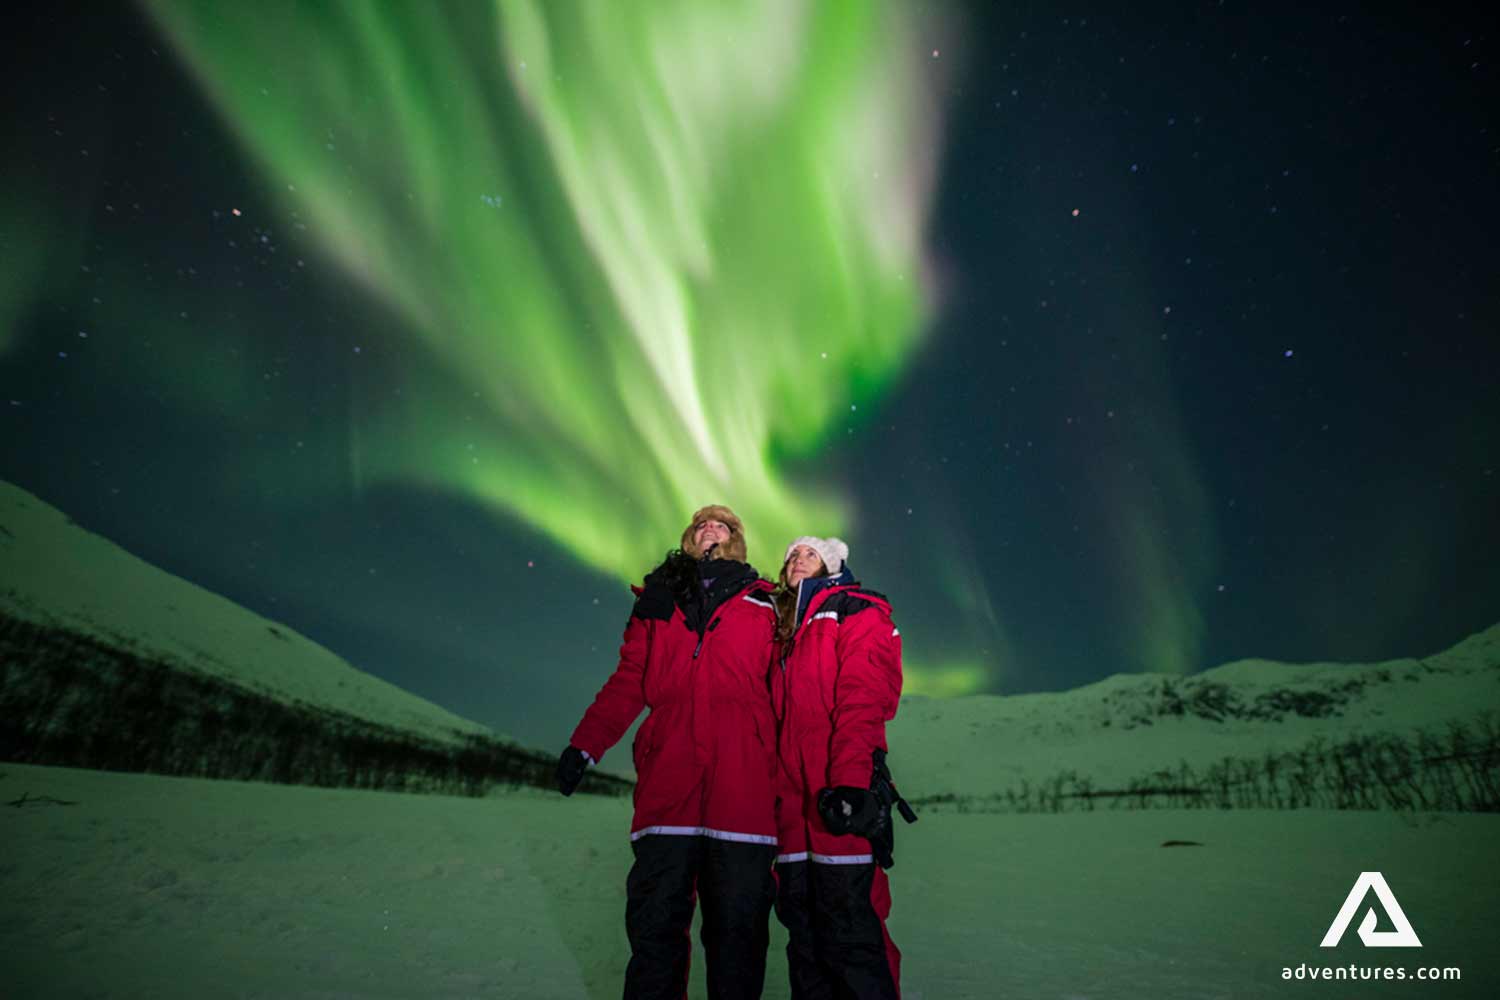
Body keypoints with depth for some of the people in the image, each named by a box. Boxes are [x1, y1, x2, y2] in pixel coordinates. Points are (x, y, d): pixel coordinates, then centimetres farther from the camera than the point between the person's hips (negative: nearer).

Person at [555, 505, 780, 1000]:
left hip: (742, 782, -1)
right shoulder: (658, 599, 20)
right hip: (669, 778, 1)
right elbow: (628, 682, 13)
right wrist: (585, 745, 1)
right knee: (656, 922, 2)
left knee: (737, 924, 2)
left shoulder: (759, 604, 16)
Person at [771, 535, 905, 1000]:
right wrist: (772, 788, 11)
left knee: (847, 929, -6)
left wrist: (850, 780, -24)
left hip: (838, 795, -7)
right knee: (803, 931, 11)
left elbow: (863, 700, -12)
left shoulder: (856, 611, 4)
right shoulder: (785, 630, 24)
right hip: (792, 799, 7)